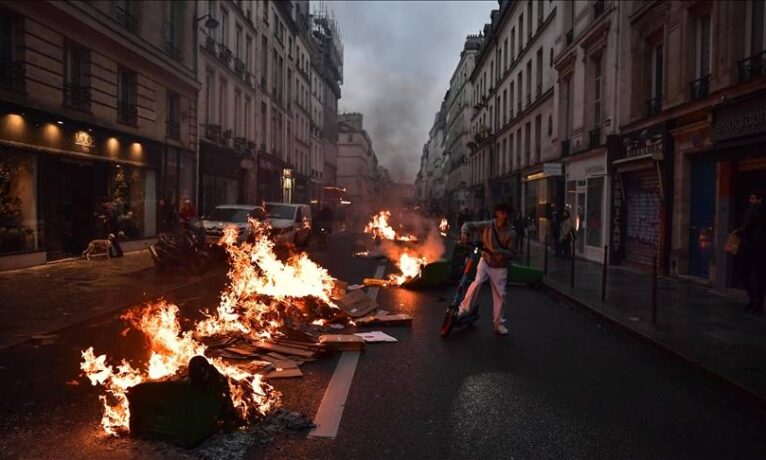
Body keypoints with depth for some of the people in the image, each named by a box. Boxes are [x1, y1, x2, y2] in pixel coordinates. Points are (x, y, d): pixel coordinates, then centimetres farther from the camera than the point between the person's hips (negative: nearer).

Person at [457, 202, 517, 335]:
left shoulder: (511, 233, -12)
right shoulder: (488, 225, -13)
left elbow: (511, 253, -11)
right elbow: (469, 225, -11)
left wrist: (500, 252, -32)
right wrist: (464, 233, -33)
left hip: (500, 267, 1)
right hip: (485, 261, -1)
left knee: (500, 294, 2)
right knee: (478, 281, -27)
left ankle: (498, 323, 18)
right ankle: (465, 309, -13)